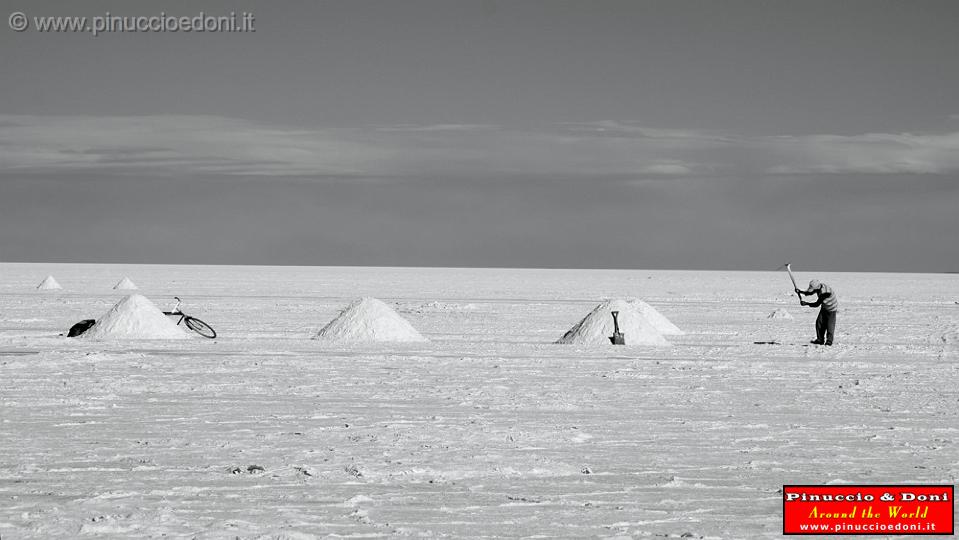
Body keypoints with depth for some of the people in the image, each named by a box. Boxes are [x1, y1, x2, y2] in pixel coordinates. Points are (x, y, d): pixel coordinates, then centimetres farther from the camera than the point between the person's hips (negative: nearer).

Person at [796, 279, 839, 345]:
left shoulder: (825, 293, -36)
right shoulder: (818, 287, -12)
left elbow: (817, 304, -31)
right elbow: (810, 293, 5)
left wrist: (806, 303, -31)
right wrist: (800, 292, -8)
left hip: (832, 309, -8)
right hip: (825, 308, 8)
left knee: (830, 325, -6)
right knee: (819, 322, 5)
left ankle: (829, 341, 4)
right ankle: (820, 340, 13)